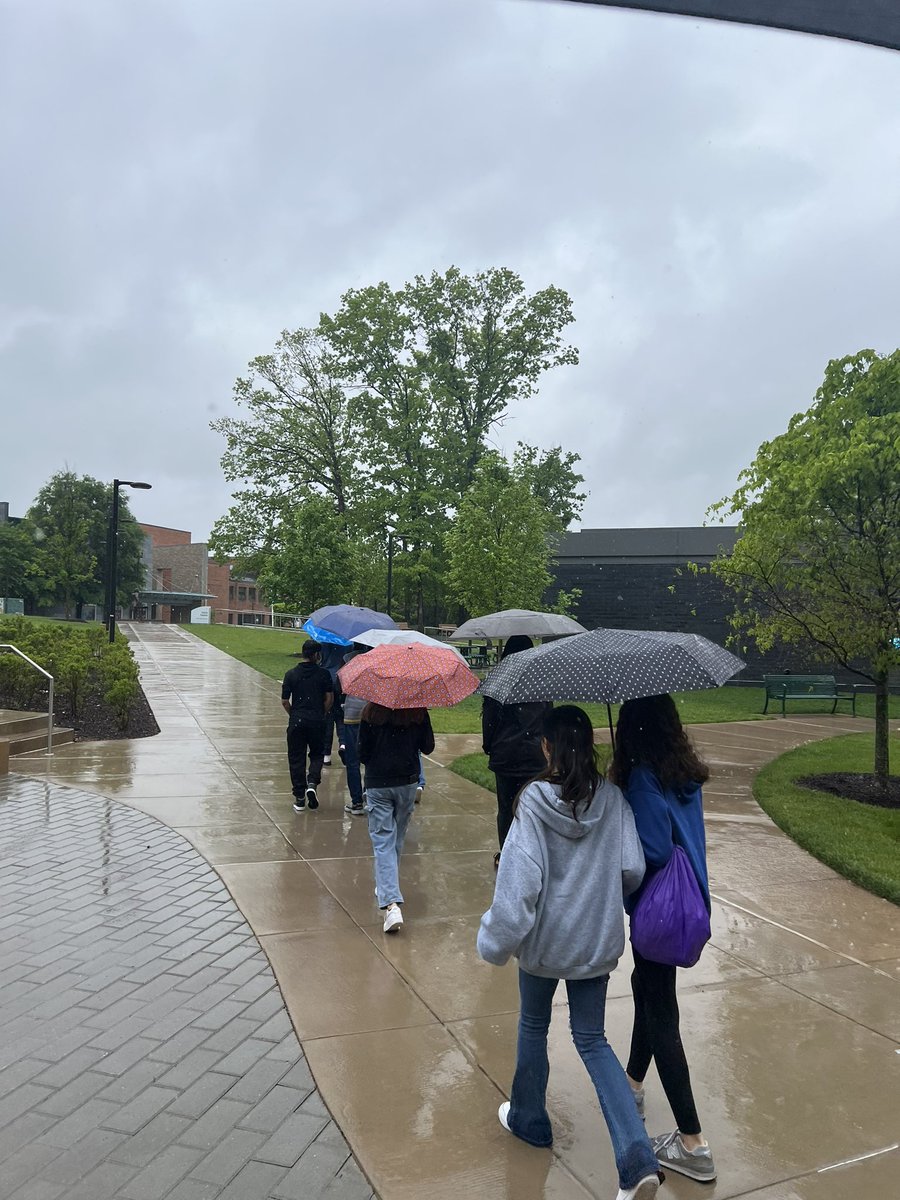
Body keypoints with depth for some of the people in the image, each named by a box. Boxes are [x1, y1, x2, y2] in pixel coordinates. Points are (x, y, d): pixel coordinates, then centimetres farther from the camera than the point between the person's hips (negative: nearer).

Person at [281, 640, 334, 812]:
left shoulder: (291, 674, -1)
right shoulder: (323, 674, -4)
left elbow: (284, 701, -2)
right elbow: (329, 698, -4)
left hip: (296, 721, 1)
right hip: (316, 721, 0)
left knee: (296, 759, 9)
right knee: (317, 754, 18)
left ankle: (299, 798, 10)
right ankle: (312, 783, -7)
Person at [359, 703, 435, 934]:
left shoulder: (371, 711, -9)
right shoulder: (419, 712, -7)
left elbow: (363, 753, -4)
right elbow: (428, 747, 1)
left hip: (377, 784, -2)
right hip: (408, 782, 2)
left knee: (383, 841, -2)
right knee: (397, 839, 19)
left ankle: (391, 903, -16)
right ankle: (388, 889, 34)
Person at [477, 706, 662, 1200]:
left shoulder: (535, 802, -20)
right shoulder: (612, 799, -9)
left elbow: (520, 879, -23)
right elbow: (633, 869, -8)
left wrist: (495, 939, -13)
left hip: (545, 939, -3)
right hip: (598, 941, 3)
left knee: (533, 1027, 23)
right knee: (591, 1039, 16)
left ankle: (529, 1120, 42)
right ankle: (638, 1158, 3)